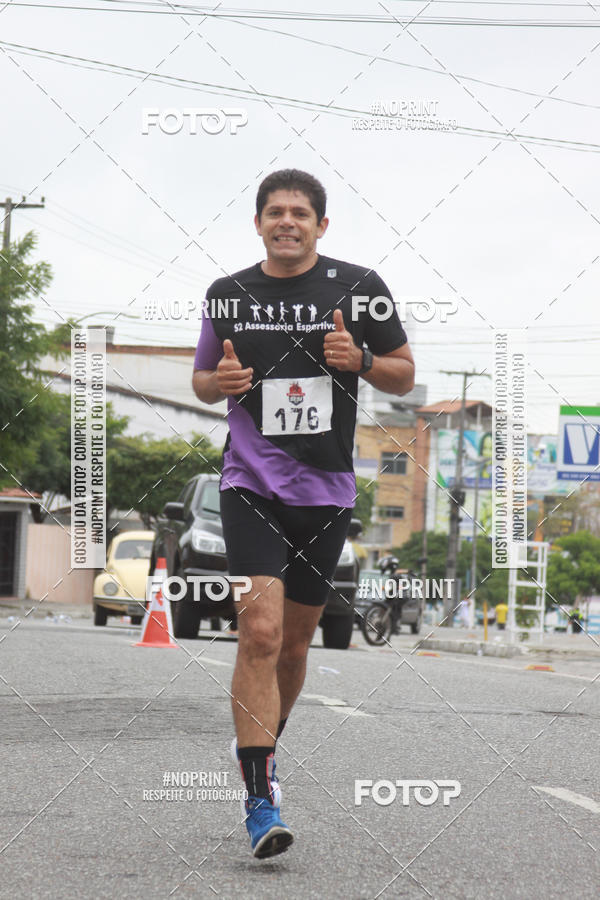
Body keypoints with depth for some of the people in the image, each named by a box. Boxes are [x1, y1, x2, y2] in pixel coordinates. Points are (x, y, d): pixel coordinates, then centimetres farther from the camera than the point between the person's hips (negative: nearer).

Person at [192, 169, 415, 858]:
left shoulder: (358, 287, 2)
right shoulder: (228, 295, 5)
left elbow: (405, 376, 8)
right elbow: (202, 381, 17)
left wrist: (358, 359, -12)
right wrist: (220, 381, -6)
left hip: (326, 491, 2)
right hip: (251, 484, -1)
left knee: (294, 643, 12)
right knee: (260, 631, -17)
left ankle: (257, 752, 38)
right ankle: (261, 802, -16)